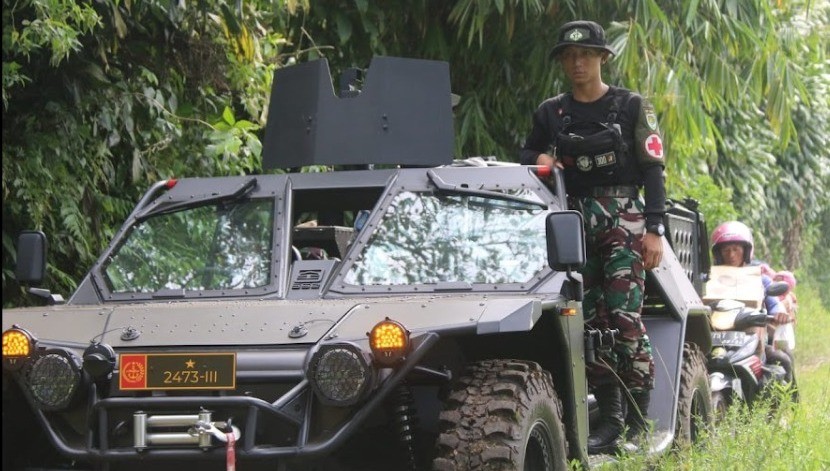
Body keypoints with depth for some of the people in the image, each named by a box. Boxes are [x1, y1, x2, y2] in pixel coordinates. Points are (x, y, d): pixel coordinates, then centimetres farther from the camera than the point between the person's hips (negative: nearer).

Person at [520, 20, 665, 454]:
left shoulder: (631, 107, 5)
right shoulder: (550, 113, 15)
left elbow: (652, 169, 2)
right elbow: (527, 153, 27)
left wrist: (654, 230, -7)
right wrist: (539, 159, 1)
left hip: (622, 217, -4)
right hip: (575, 219, 4)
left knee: (624, 316, -14)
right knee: (589, 321, -1)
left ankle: (639, 422, -12)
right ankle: (609, 421, 3)